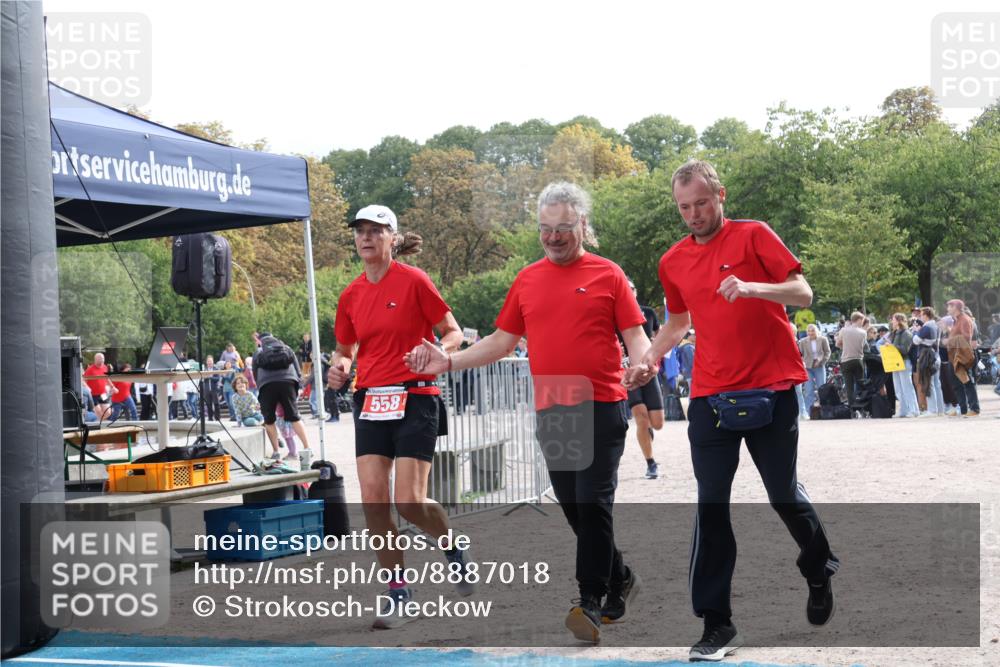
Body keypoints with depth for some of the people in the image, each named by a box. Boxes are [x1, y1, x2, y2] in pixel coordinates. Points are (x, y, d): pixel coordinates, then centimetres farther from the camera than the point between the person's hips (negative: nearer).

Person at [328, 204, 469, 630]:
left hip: (415, 399, -5)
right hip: (370, 401, 5)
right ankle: (397, 589, 8)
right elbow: (345, 349, 21)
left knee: (410, 501, -10)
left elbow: (453, 332, -1)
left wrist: (438, 353, -22)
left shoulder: (413, 281, -6)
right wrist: (340, 366, -2)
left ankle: (453, 548, 21)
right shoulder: (351, 296, 9)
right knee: (373, 499, -4)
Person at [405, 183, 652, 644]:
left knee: (593, 503, -9)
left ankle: (591, 603, -6)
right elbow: (501, 342, 15)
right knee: (572, 507, 9)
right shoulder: (527, 280, 12)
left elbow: (635, 336, -2)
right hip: (549, 411, 5)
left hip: (601, 407, -5)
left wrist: (641, 364, -24)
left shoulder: (607, 274, 0)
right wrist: (449, 362, 5)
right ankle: (618, 579, 27)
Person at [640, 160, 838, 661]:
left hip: (771, 389, -3)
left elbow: (803, 293, -7)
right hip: (710, 394, 3)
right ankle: (716, 624, 0)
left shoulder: (754, 236, -3)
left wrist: (753, 287, -24)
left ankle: (819, 571, 38)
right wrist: (650, 357, 9)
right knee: (711, 506, -3)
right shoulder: (673, 261, 11)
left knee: (784, 496, 7)